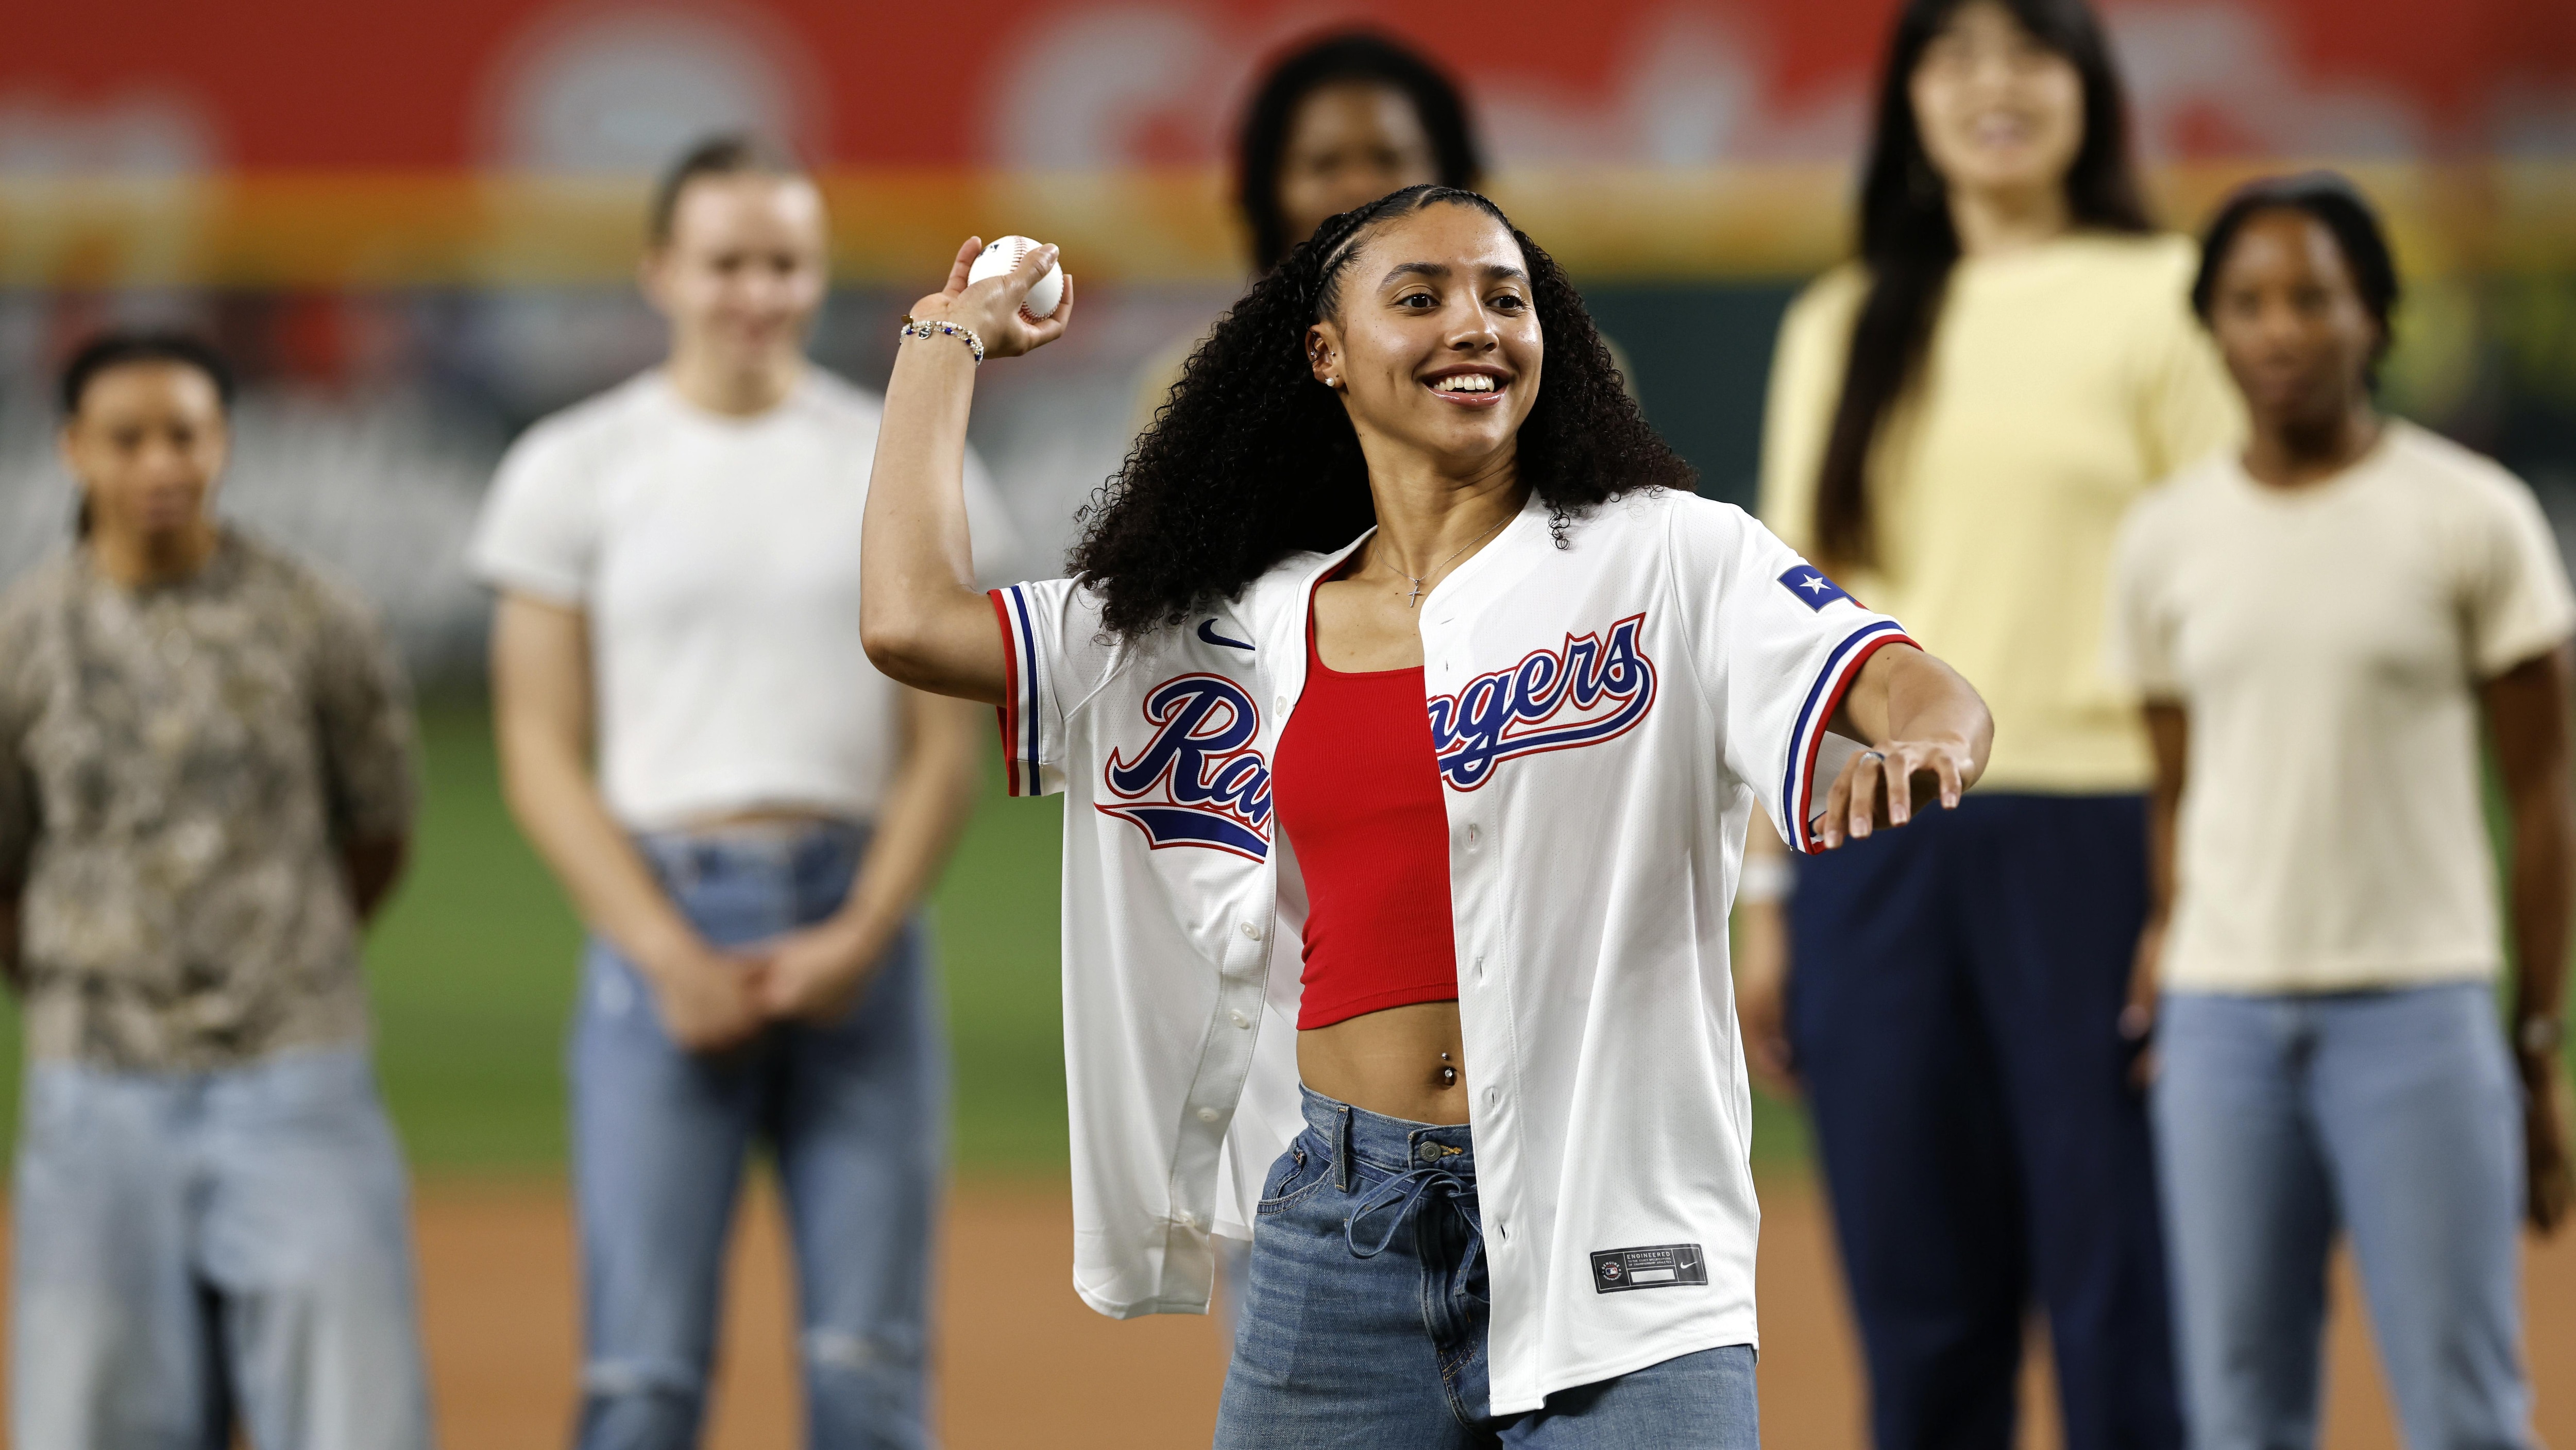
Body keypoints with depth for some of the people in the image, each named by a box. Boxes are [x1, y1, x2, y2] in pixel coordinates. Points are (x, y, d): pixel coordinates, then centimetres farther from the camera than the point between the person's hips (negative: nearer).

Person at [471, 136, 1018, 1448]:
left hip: (856, 917, 2)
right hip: (663, 910, -2)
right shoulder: (576, 470, 5)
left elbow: (945, 748, 8)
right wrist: (668, 954, -9)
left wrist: (862, 934, -7)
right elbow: (541, 755, 2)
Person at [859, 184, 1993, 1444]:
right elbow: (913, 623, 12)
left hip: (1611, 1241, -3)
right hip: (1343, 1231, 3)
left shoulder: (1664, 559, 3)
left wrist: (1920, 744, -34)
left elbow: (1932, 700, -9)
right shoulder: (1252, 628, 13)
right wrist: (948, 337, 24)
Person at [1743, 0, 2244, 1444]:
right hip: (1876, 856, 4)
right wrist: (1768, 893, 12)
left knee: (2122, 1300, -5)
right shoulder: (1840, 329, 16)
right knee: (1919, 1312, 5)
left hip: (2091, 836, -4)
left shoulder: (2162, 300, 2)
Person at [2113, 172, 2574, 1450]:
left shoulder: (2470, 519, -1)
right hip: (2222, 1010, 3)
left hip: (2419, 1004, -3)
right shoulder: (2166, 540, 8)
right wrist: (2160, 992, 8)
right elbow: (2175, 791, 14)